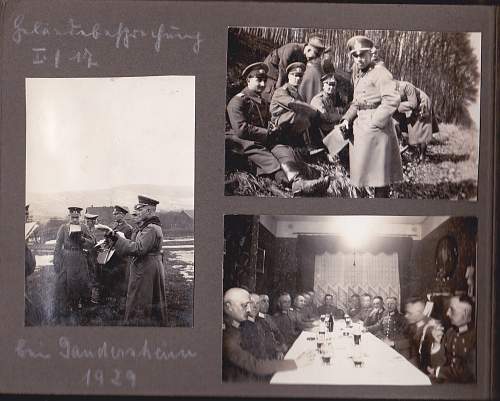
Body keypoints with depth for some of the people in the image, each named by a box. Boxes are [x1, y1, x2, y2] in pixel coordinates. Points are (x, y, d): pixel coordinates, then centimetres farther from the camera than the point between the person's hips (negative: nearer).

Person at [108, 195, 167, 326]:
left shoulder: (152, 229, -17)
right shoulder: (143, 228, 16)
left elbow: (139, 249, -27)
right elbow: (131, 247, 15)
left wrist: (120, 239, -17)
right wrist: (116, 238, 1)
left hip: (147, 274, -10)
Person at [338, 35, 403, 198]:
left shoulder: (379, 72, -11)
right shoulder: (358, 76, 16)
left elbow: (392, 100, -21)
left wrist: (374, 122, -20)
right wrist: (347, 118, 6)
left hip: (376, 125, -9)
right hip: (360, 124, 9)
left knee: (378, 170, -4)